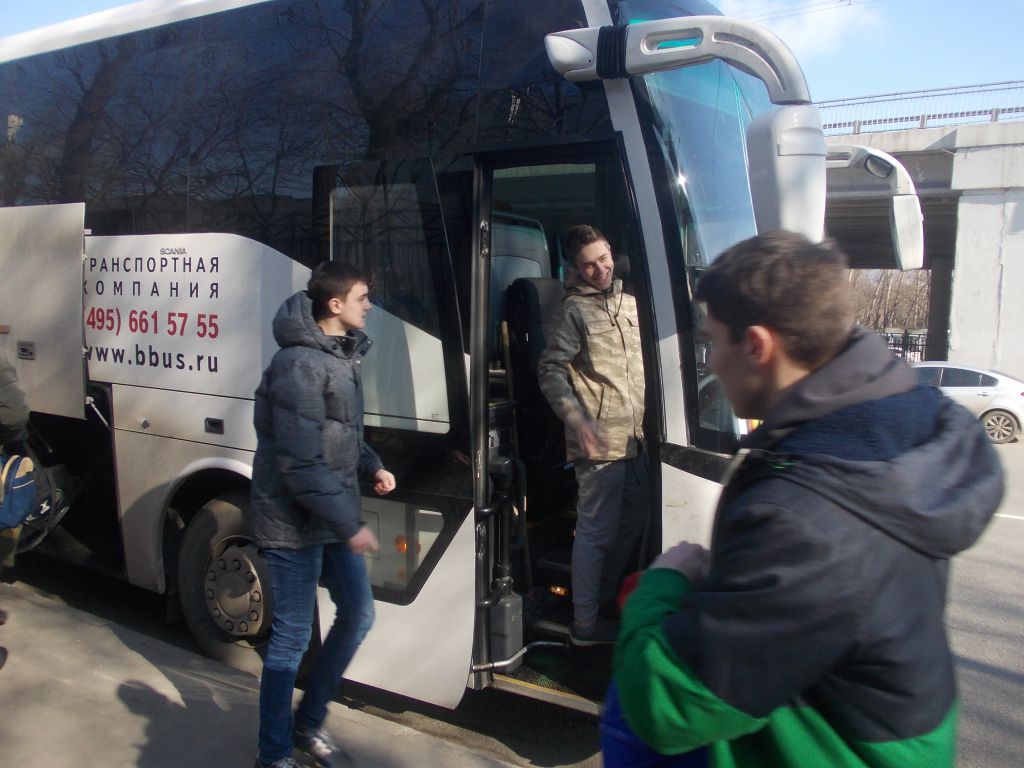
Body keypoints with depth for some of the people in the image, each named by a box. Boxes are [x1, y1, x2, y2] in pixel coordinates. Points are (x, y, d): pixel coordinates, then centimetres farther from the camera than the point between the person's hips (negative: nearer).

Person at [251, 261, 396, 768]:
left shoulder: (341, 356, 9)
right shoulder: (300, 365, -21)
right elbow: (300, 464, -24)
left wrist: (373, 467, 2)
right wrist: (351, 525, -21)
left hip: (331, 520, 9)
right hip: (294, 525, -9)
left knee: (358, 615, 16)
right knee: (292, 637, 3)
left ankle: (309, 724, 34)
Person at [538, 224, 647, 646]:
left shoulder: (630, 303, 13)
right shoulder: (576, 309, -8)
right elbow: (550, 370, -12)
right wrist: (577, 421, -21)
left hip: (635, 437, 8)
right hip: (600, 441, -8)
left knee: (633, 522, 18)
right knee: (597, 531, -1)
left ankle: (605, 596, 36)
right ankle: (585, 624, 12)